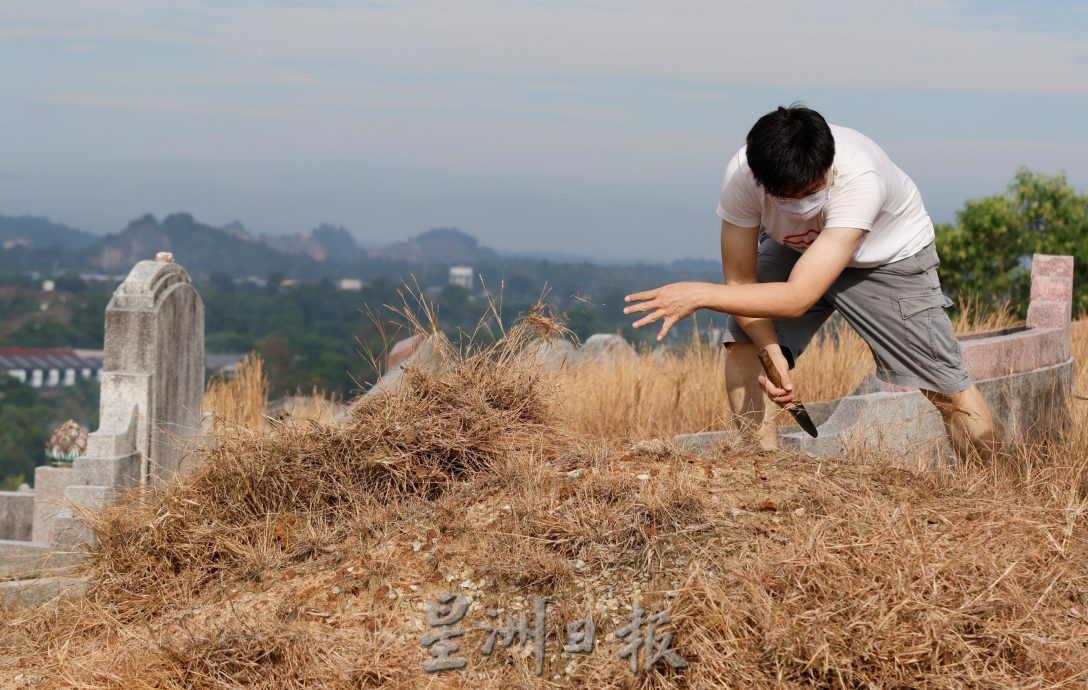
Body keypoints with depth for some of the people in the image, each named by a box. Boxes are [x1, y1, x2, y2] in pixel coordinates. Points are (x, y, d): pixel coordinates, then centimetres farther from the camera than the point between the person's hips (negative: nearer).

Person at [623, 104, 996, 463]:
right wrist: (770, 352, -34)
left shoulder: (860, 178, -44)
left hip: (889, 257, -3)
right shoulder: (741, 175, -33)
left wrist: (699, 294, -51)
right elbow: (740, 281, -20)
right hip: (796, 249, 3)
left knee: (952, 393, -10)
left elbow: (799, 297, -47)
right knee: (743, 342, -17)